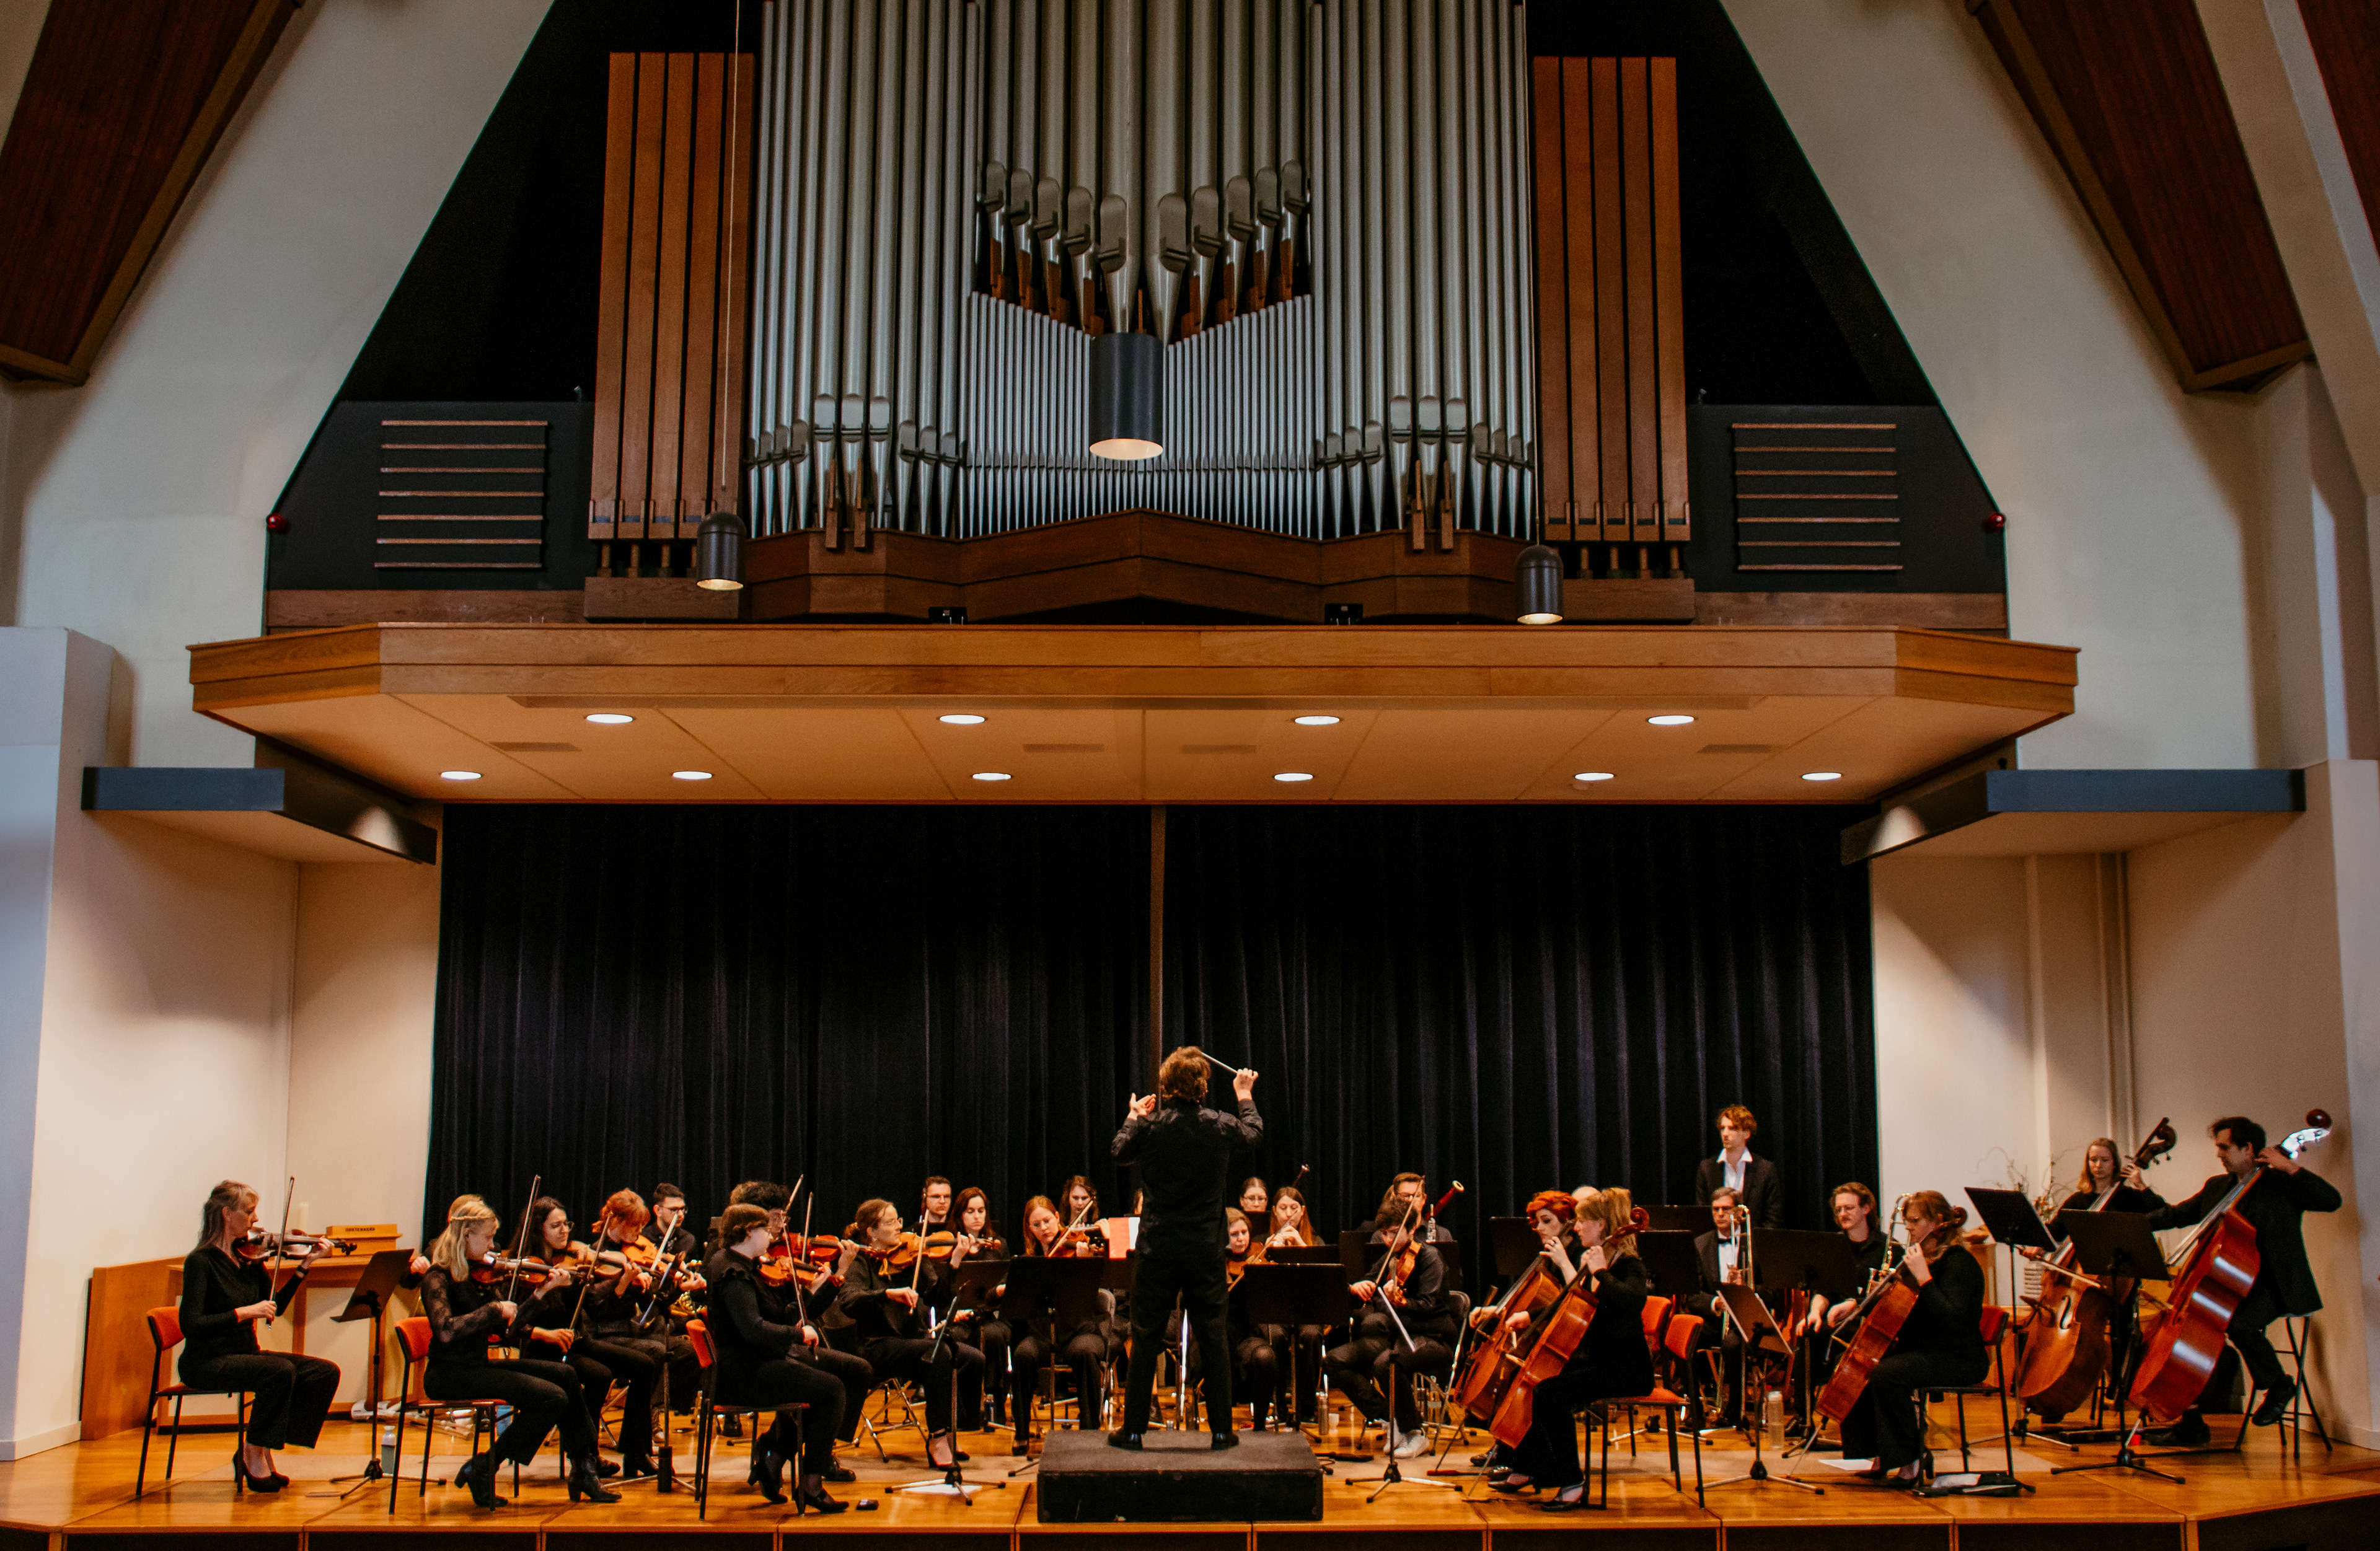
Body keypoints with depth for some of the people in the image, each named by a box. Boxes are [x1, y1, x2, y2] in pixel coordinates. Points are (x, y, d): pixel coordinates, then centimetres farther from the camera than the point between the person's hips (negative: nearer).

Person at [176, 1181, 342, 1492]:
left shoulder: (249, 1256, 8)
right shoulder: (200, 1262, -12)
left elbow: (276, 1307, 12)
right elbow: (191, 1325, -20)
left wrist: (304, 1266, 4)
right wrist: (245, 1312, -24)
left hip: (246, 1354, 7)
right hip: (207, 1363, -7)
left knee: (326, 1372, -10)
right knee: (280, 1370, -32)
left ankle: (260, 1452, -5)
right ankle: (255, 1456, -13)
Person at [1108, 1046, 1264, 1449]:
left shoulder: (1149, 1126, -10)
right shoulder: (1220, 1125, -6)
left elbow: (1117, 1152, 11)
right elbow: (1255, 1135, 17)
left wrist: (1133, 1117, 27)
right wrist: (1245, 1097, 33)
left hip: (1158, 1249, -1)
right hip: (1206, 1249, 1)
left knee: (1146, 1338, 6)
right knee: (1213, 1337, 9)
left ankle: (1133, 1429, 10)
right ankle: (1221, 1429, 12)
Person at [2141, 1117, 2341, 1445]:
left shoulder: (2282, 1184, -3)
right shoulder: (2217, 1186, 15)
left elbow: (2332, 1200, -16)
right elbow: (2178, 1214, 18)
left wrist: (2291, 1167, -20)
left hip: (2273, 1286, -6)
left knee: (2240, 1324, -34)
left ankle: (2280, 1384, -3)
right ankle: (2190, 1424, -1)